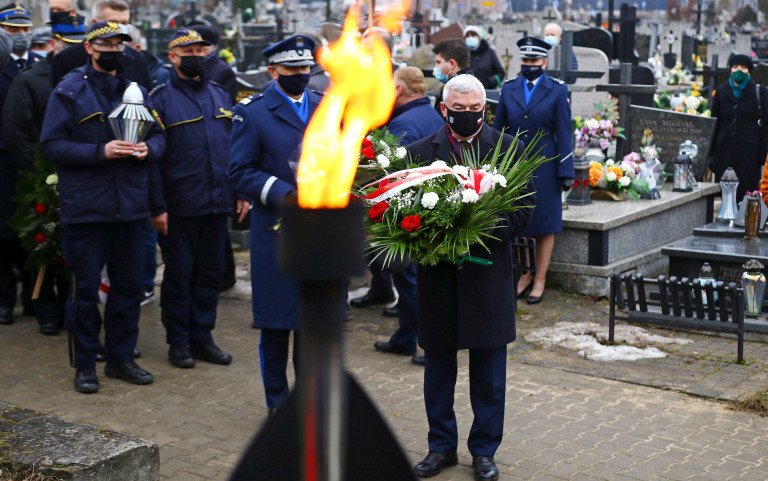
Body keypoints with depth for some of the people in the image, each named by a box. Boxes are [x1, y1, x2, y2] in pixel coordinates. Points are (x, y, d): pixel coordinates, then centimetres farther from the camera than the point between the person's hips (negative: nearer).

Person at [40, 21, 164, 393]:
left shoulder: (136, 92, 13)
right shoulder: (69, 92, -3)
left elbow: (158, 136, 18)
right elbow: (50, 145, -8)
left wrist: (148, 148, -6)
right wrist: (100, 152, -18)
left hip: (131, 206, 5)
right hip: (85, 206, -5)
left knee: (128, 285, 10)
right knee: (85, 289, 1)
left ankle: (121, 358, 23)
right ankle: (84, 365, 12)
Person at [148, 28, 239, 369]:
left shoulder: (220, 95, 12)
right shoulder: (160, 99, -4)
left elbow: (234, 147, 17)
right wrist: (157, 208, -12)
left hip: (218, 202, 5)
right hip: (180, 206, -5)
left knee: (211, 272, 10)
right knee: (178, 275, 4)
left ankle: (202, 338, 21)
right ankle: (178, 343, 15)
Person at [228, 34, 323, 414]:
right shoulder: (252, 112, -3)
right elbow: (240, 173, -6)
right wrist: (284, 194, -17)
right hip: (277, 230, -4)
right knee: (276, 319, 4)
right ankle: (278, 400, 19)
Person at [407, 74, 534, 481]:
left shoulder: (508, 148, 2)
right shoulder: (419, 152, 2)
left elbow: (524, 207, 0)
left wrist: (489, 233, -16)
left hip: (488, 273, -1)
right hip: (438, 274, 1)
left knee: (489, 371, 7)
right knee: (438, 367, 12)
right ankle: (442, 446, 26)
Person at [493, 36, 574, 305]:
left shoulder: (557, 91, -2)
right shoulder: (509, 89, 6)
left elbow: (564, 134, -3)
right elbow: (498, 130, 9)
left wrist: (566, 172, -7)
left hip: (544, 168, -3)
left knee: (545, 225, 5)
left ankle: (540, 280, 15)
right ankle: (525, 274, 22)